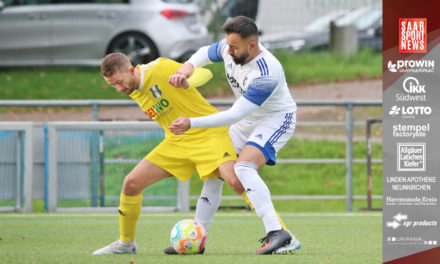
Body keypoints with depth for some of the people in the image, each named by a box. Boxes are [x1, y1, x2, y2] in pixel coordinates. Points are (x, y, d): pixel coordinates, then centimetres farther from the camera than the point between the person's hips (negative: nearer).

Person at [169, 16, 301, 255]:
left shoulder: (266, 75, -37)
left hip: (276, 119, -9)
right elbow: (207, 52, 12)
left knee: (244, 168, -30)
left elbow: (234, 115, -35)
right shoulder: (228, 49, -14)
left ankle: (277, 233, -33)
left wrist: (191, 123, -35)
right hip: (247, 119, 9)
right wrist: (190, 65, -12)